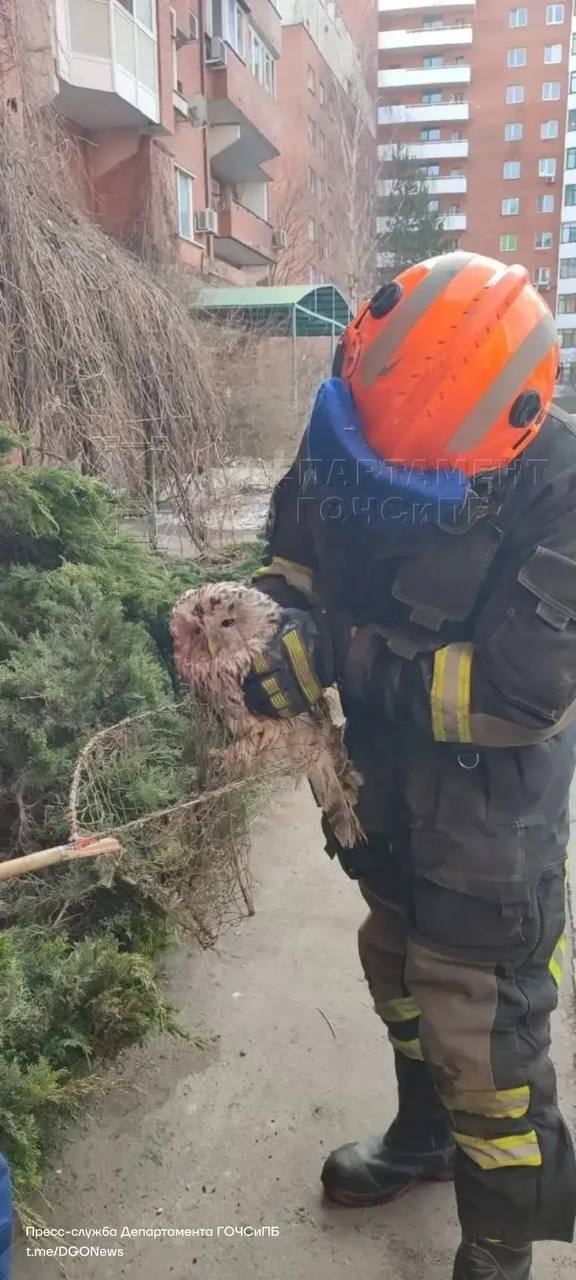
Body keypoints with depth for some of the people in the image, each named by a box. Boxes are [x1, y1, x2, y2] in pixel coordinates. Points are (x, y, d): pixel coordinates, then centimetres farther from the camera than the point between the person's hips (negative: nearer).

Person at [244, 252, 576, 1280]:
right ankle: (425, 1138, 55)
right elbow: (298, 549, 3)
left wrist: (339, 659, -33)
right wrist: (274, 608, -19)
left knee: (481, 1028, 7)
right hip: (389, 783, 7)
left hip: (492, 809, -6)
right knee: (399, 971, 26)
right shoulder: (350, 431, -13)